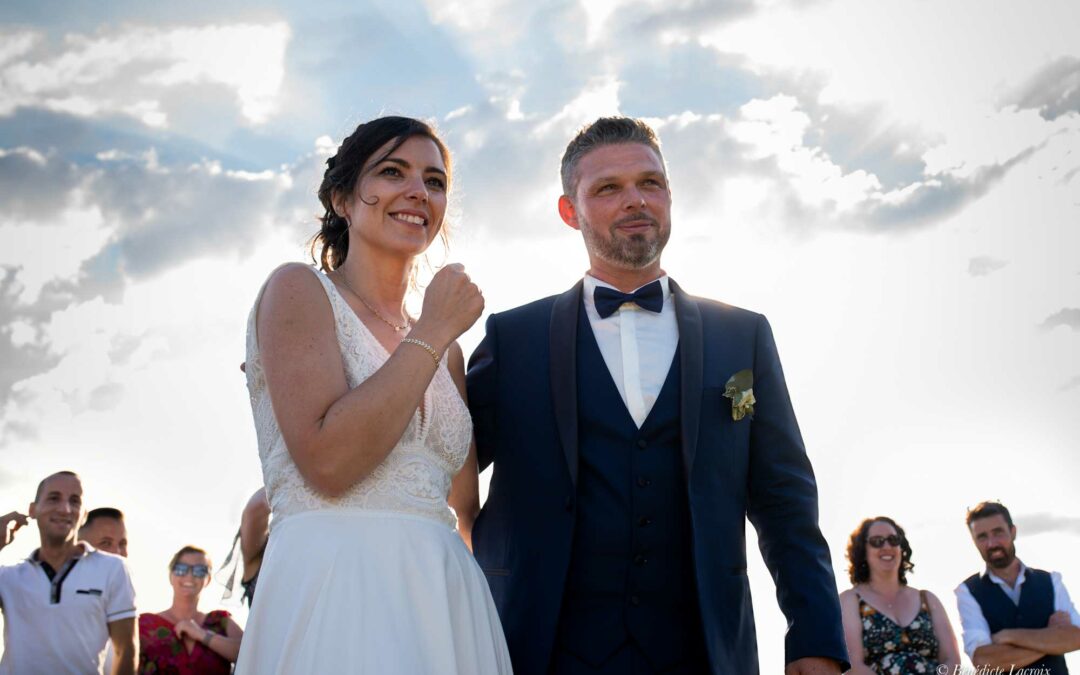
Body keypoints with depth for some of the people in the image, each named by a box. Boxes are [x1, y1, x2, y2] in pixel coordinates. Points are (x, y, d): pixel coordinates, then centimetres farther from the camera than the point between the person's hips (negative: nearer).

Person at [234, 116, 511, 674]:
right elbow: (327, 460, -15)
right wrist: (432, 333, -8)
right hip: (335, 595, -6)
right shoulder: (299, 288, 0)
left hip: (447, 604, 6)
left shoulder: (443, 349, 16)